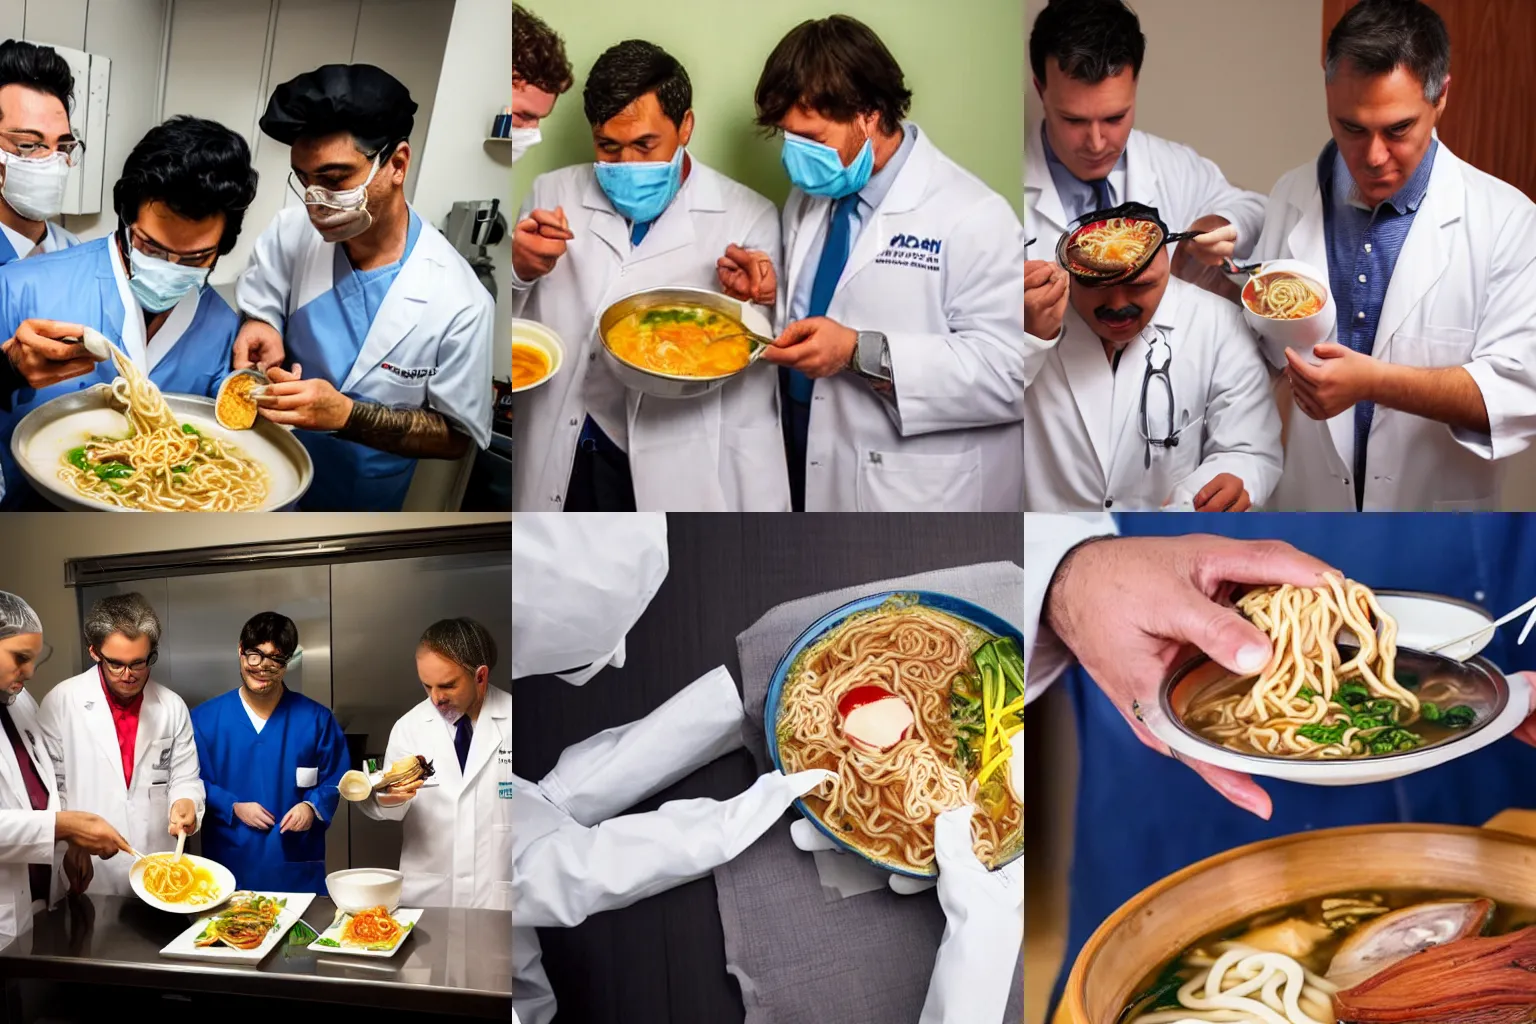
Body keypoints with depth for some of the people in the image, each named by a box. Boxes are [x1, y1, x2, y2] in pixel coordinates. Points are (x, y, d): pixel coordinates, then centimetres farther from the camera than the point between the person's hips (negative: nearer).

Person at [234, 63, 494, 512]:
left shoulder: (460, 304, -27)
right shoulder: (290, 233, -17)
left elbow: (459, 436, -17)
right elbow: (253, 320, -1)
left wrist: (346, 415, -31)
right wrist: (256, 332, -26)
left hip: (362, 507, -3)